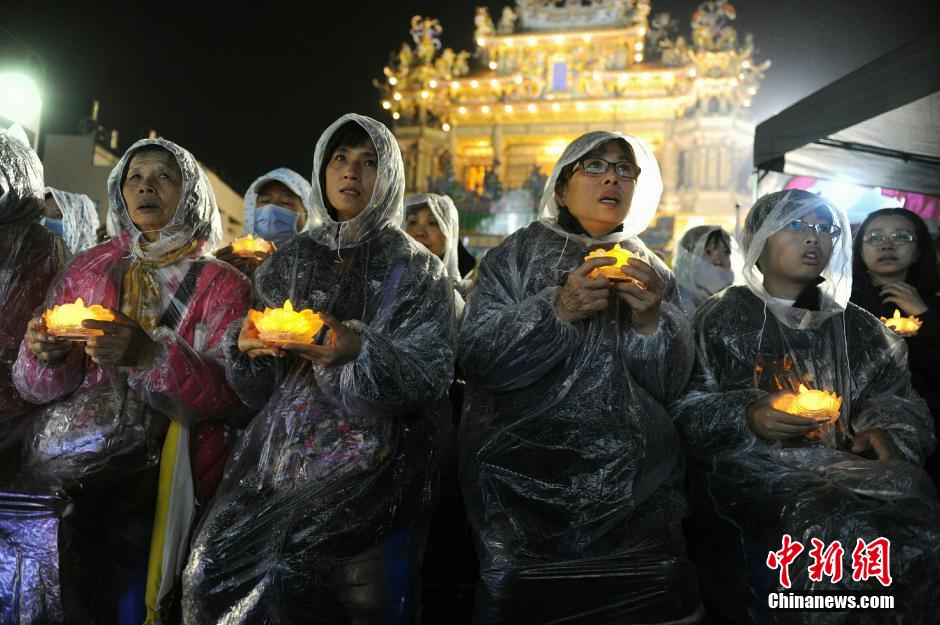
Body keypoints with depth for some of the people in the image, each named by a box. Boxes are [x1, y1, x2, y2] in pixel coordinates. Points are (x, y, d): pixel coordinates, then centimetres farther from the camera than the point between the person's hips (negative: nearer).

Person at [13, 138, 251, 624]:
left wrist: (151, 354, -25)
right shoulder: (88, 267, 12)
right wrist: (46, 357, -11)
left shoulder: (220, 284, 1)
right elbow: (35, 388, 11)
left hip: (150, 471, -3)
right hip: (55, 460, 4)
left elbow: (227, 396, -11)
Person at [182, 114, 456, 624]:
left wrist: (361, 352, -26)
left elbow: (431, 380, -9)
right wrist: (248, 347, -9)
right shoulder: (288, 262, 12)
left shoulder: (417, 270, 2)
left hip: (370, 471, -2)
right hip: (281, 458, 3)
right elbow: (256, 389, 13)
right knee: (211, 573, -14)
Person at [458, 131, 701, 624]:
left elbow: (670, 387, 3)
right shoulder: (518, 254, 2)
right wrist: (558, 310, -21)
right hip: (522, 487, -2)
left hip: (632, 491, 3)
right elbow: (476, 355, -10)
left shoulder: (652, 272, 10)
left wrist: (650, 319, -15)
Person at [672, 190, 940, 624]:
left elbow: (895, 400, 15)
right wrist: (746, 418, -20)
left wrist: (883, 430, -8)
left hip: (843, 470, 4)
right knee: (833, 528, -32)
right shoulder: (722, 317, 5)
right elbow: (683, 409, -2)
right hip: (750, 473, -4)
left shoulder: (856, 328, 19)